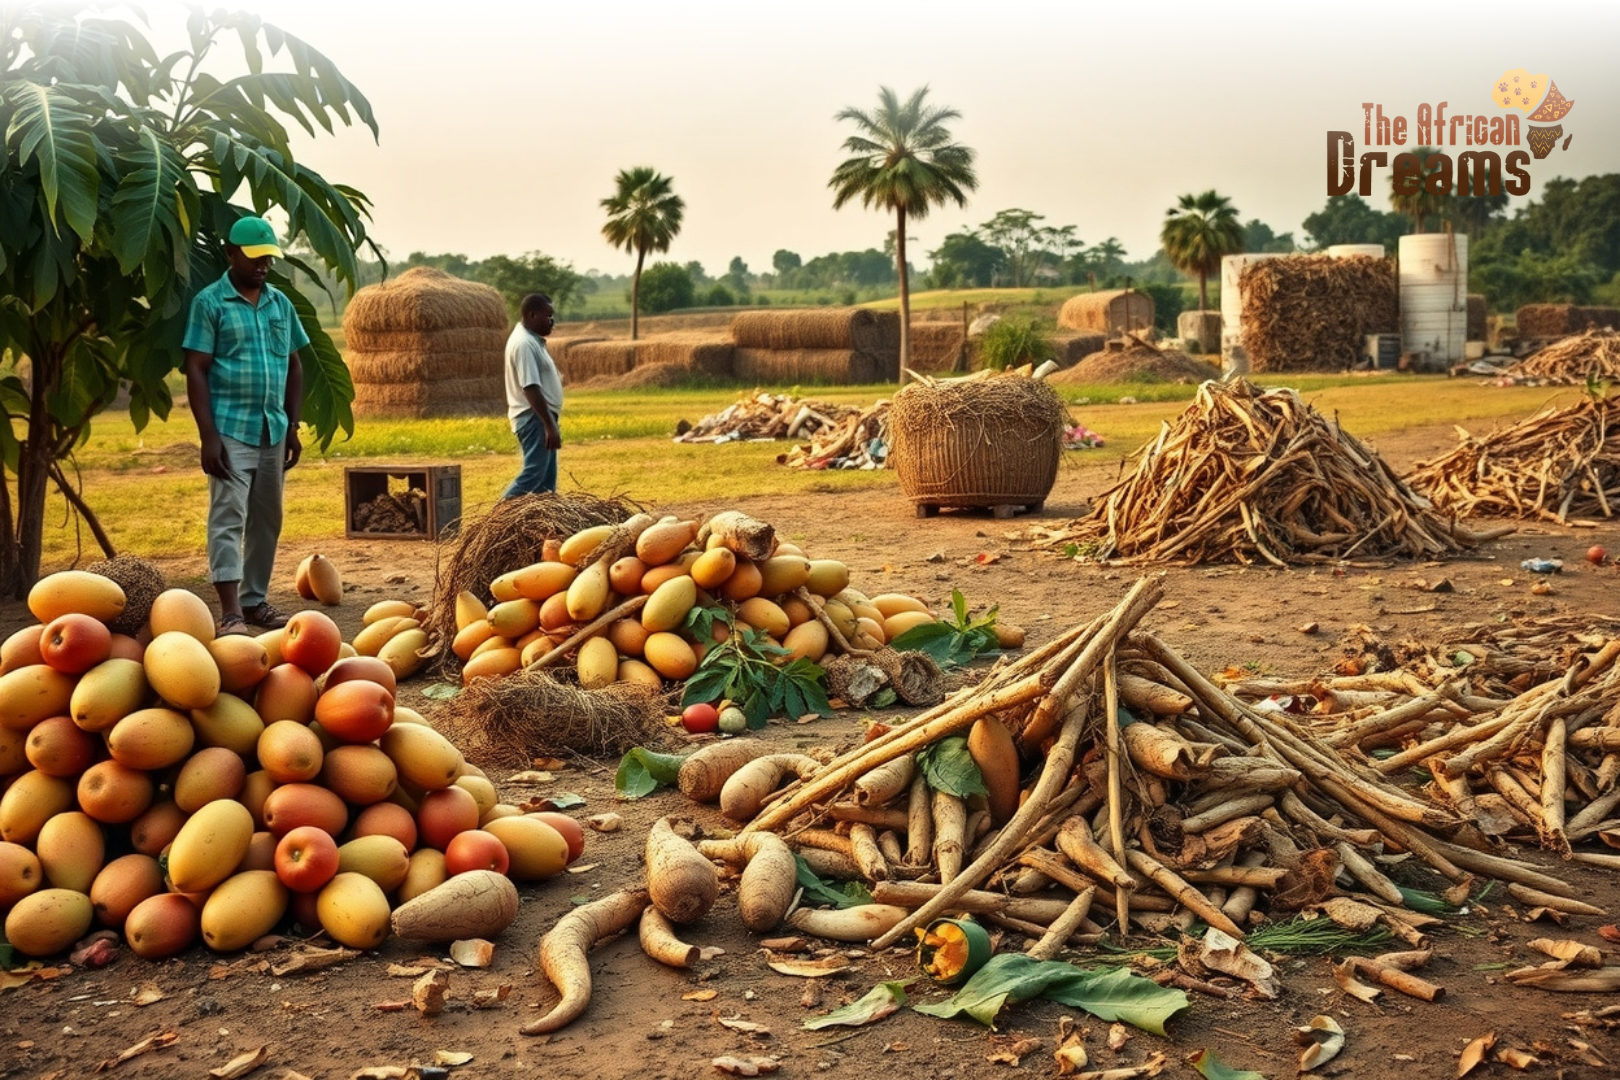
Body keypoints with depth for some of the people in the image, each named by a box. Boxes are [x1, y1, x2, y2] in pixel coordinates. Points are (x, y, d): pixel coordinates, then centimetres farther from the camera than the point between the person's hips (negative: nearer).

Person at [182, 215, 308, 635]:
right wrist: (208, 436, -13)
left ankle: (256, 601, 21)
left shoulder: (280, 303, 12)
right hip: (231, 430, -5)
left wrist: (293, 427, 12)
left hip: (274, 431, 6)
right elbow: (196, 371, -6)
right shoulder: (210, 302, -2)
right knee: (228, 518, -7)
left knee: (267, 520, 11)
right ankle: (231, 612, -9)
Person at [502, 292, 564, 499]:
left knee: (546, 479, 10)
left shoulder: (531, 340, 15)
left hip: (541, 418, 11)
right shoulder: (524, 343, -18)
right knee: (533, 474, -13)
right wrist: (550, 425, -27)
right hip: (534, 418, -11)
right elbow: (530, 388, -24)